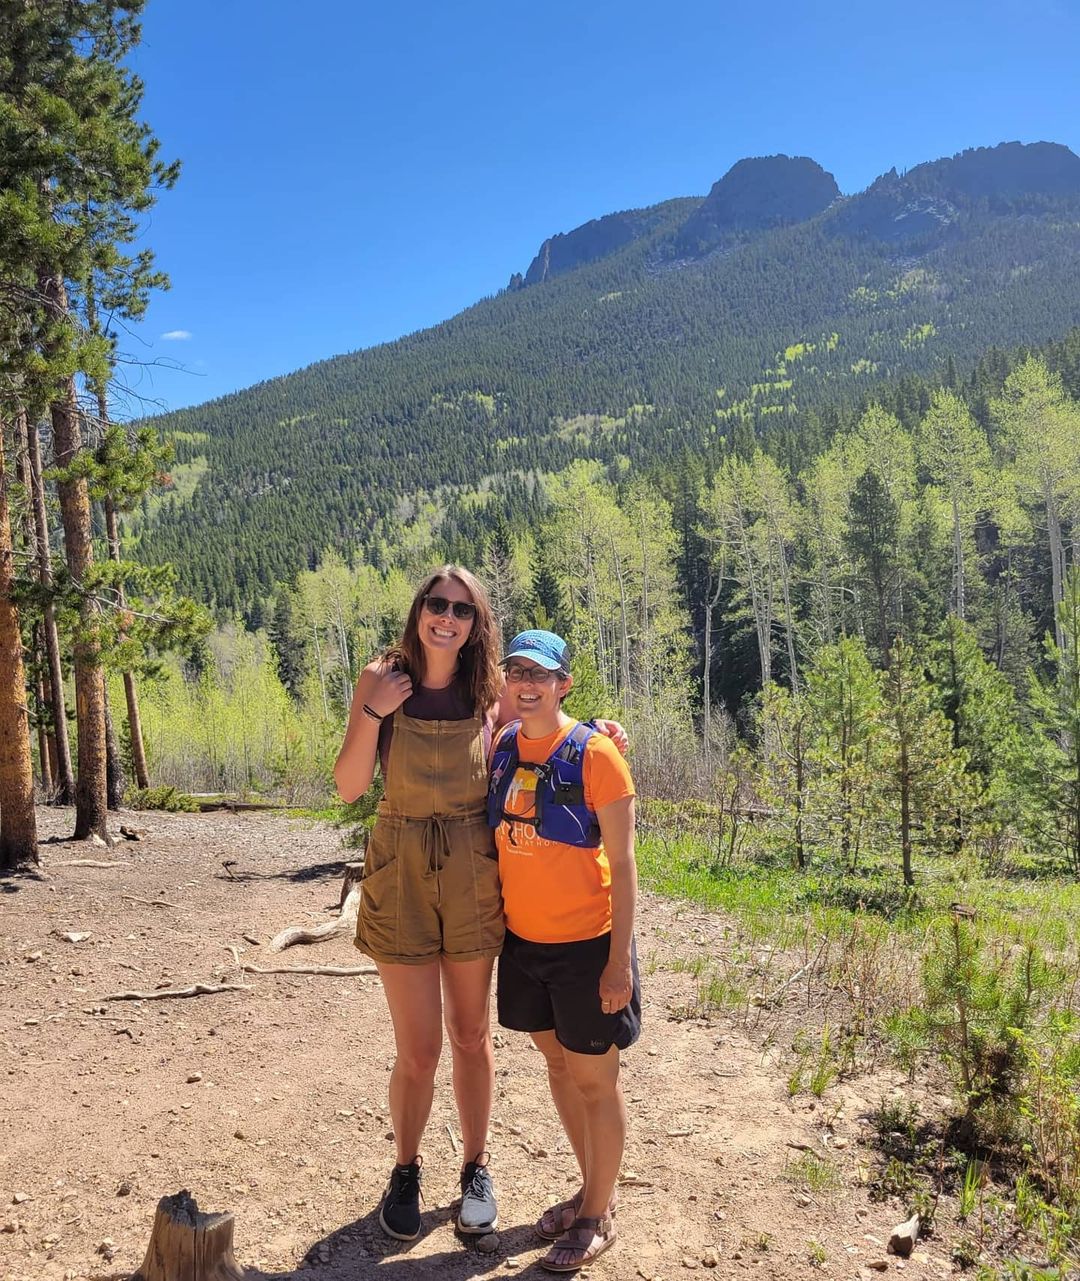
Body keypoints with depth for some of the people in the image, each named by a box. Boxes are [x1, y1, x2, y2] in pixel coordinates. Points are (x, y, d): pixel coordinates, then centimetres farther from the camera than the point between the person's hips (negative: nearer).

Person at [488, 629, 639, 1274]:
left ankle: (598, 1219, 29)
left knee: (595, 1080, 9)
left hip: (586, 943, -6)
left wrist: (619, 961, -15)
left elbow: (622, 863, -14)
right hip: (524, 941, 6)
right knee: (558, 1066, 20)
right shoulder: (502, 748, -1)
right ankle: (593, 1189, 40)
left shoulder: (594, 754, -17)